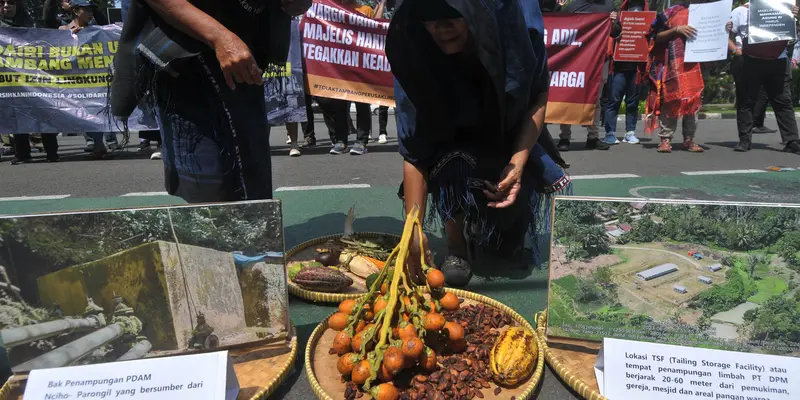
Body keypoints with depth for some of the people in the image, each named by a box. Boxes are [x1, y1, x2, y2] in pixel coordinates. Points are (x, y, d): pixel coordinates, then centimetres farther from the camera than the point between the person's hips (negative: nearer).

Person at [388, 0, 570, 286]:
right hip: (451, 144, -1)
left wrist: (518, 161, -25)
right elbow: (413, 152, -28)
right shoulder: (415, 56, -31)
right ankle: (456, 246, -7)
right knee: (455, 165, -35)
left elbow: (539, 94, -14)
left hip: (512, 137, 1)